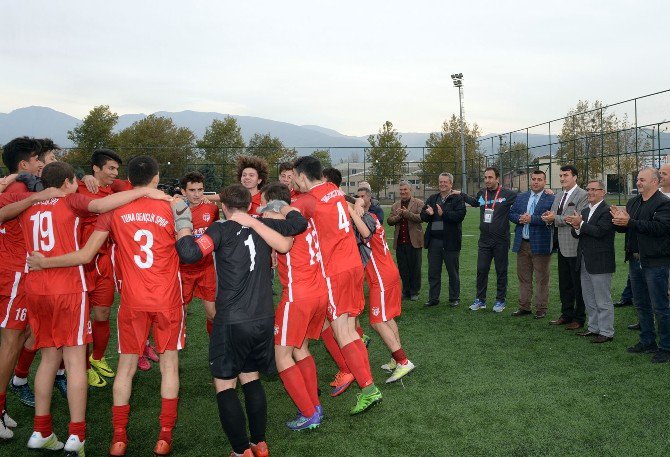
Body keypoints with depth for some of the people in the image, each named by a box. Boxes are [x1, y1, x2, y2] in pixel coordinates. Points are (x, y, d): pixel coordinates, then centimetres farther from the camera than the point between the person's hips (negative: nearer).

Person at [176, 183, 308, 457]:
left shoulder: (221, 230, -8)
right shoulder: (264, 226, 6)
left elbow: (189, 254, -21)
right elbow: (299, 223, 18)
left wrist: (181, 229, -3)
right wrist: (285, 208, 36)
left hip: (232, 323, -5)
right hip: (264, 320, 6)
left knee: (225, 385, 6)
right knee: (251, 379, 20)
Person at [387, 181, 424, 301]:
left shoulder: (418, 203, 0)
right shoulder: (395, 205, 15)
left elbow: (421, 217, -14)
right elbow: (389, 221, 6)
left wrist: (407, 213, -19)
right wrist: (398, 215, -11)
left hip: (413, 241, -4)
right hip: (399, 241, 4)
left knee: (414, 267, 3)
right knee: (402, 268, 10)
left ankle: (414, 292, 14)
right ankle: (406, 291, 20)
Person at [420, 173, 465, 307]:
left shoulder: (458, 198, -2)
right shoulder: (432, 198, 14)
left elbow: (460, 215, -17)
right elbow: (423, 215, 7)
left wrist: (443, 214, -22)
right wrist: (428, 213, -14)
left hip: (451, 241, -4)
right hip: (434, 240, 5)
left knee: (453, 272, 7)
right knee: (433, 272, 9)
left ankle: (454, 298, 18)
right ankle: (433, 298, 19)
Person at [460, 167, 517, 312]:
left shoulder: (508, 194, -7)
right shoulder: (482, 193, 8)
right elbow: (475, 202, 29)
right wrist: (462, 195, 21)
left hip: (501, 240, -4)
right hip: (484, 240, 4)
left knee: (501, 271, 7)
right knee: (481, 270, 6)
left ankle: (500, 300, 19)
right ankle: (480, 299, 18)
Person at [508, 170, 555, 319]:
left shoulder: (551, 199, -5)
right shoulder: (520, 197, 12)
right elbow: (511, 213, 10)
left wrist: (531, 219, -21)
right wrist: (520, 218, -10)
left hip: (540, 245, -5)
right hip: (522, 243, 5)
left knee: (541, 279, 5)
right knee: (523, 277, 13)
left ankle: (541, 309, 14)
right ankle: (524, 307, 22)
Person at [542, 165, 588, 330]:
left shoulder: (582, 195, -10)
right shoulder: (558, 197, 16)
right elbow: (553, 216, 17)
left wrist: (555, 219, -18)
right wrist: (548, 217, -6)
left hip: (575, 247, -8)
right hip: (562, 246, 8)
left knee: (578, 285, 2)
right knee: (564, 284, 16)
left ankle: (579, 319, 11)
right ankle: (566, 315, 27)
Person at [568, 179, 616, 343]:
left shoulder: (607, 211, -12)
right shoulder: (585, 211, 14)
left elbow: (599, 231, -24)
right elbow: (576, 234, 10)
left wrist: (581, 224, -18)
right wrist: (576, 228, -12)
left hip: (600, 262, -9)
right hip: (584, 262, 9)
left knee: (603, 300, 0)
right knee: (589, 299, 18)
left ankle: (606, 332, 10)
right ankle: (594, 328, 30)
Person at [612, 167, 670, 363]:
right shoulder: (633, 202, 12)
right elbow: (624, 228, 12)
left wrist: (630, 222, -25)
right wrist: (619, 220, -10)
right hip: (635, 260, 8)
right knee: (641, 304, 17)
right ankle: (647, 341, 31)